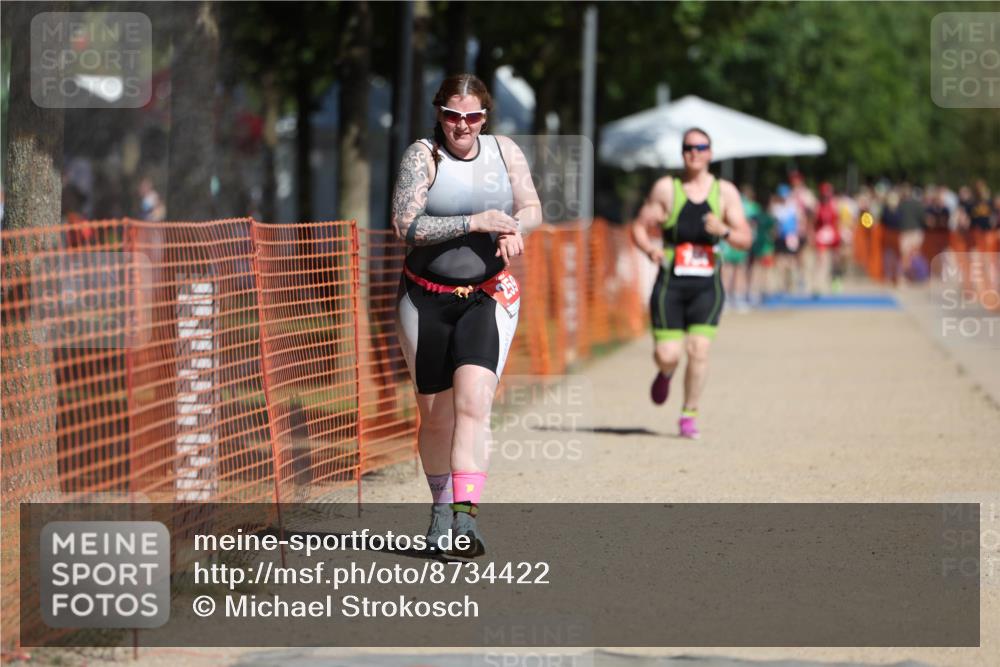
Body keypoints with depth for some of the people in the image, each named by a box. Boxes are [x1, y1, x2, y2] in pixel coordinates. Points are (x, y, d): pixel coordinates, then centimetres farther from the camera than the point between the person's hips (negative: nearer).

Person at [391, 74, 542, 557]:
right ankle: (441, 508, 27)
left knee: (473, 400, -18)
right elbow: (405, 227, -15)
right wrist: (475, 222, -21)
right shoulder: (423, 156, -6)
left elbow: (532, 209, 11)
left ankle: (466, 517, -25)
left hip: (488, 297, 0)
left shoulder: (505, 151, 5)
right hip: (427, 299, 0)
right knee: (435, 412, 7)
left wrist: (515, 227, -13)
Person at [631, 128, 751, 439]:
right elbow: (639, 228, 5)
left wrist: (724, 231, -17)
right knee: (668, 355, -7)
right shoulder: (666, 188, 3)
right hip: (670, 284, -1)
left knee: (699, 348, -14)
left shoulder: (725, 192, 6)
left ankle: (689, 415, 3)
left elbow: (745, 240, 4)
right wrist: (650, 249, -16)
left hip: (707, 286, 1)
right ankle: (666, 373, 33)